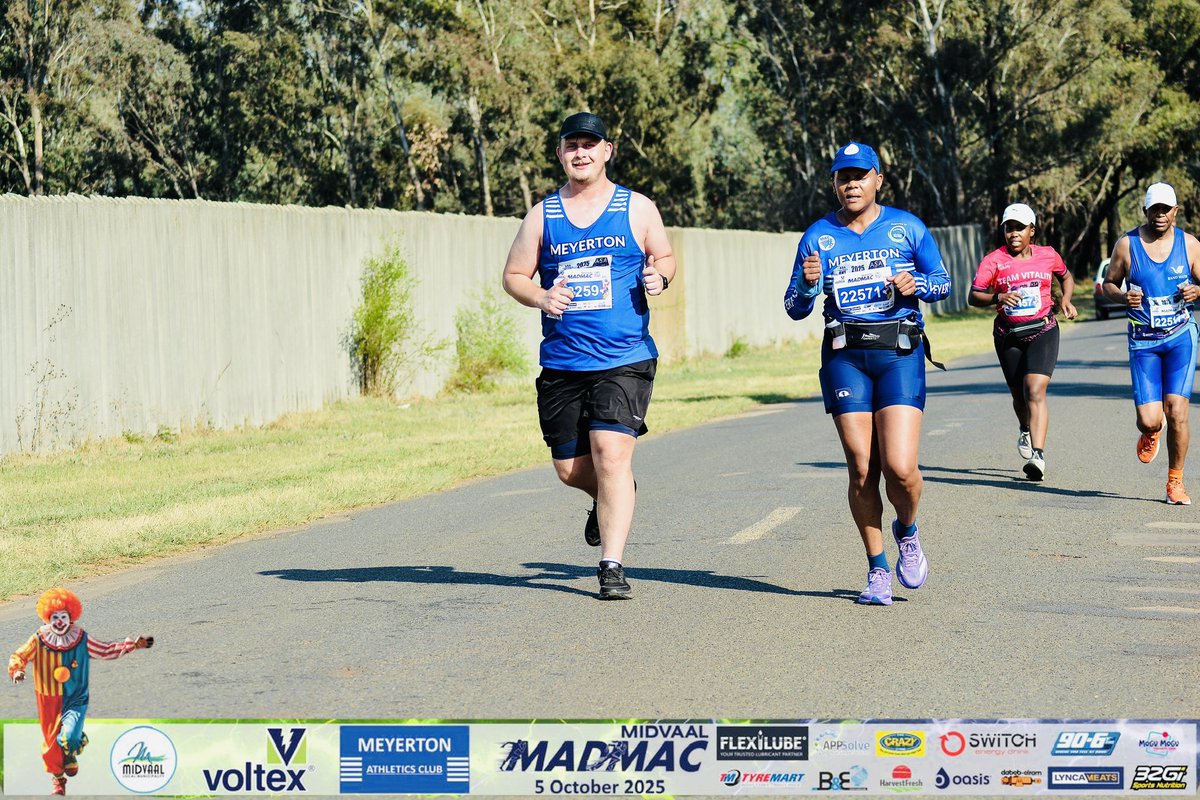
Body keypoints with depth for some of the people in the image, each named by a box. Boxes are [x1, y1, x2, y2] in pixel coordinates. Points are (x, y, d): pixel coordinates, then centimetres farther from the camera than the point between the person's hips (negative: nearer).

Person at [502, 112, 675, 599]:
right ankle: (613, 499, 42)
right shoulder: (542, 215, 7)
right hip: (562, 364, 3)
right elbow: (514, 275, 10)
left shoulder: (636, 209, 5)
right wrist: (540, 297, -11)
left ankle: (612, 566, -11)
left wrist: (659, 276, -7)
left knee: (612, 455, -16)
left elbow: (664, 257, 16)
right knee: (570, 468, 7)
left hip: (624, 361, -3)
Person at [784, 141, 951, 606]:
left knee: (900, 468, -13)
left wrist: (916, 285, -9)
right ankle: (877, 570, 13)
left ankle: (907, 532, 21)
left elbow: (942, 283, 13)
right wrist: (809, 283, -13)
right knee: (861, 470, -2)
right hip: (845, 357, 1)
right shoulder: (818, 237, 7)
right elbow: (794, 308, 8)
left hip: (900, 354, -1)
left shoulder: (907, 228, 5)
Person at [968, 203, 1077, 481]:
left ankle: (1037, 455, -27)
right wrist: (998, 297, -27)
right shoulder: (993, 260, -3)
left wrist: (1066, 300, 6)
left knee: (1035, 390, -18)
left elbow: (1066, 276, 24)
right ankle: (1026, 430, 49)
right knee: (1019, 393, 15)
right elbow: (973, 296, -9)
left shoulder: (1048, 255, 4)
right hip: (1008, 333, 1)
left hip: (1042, 330, -1)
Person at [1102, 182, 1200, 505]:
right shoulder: (1127, 245, -2)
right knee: (1148, 420, -8)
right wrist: (1123, 297, -14)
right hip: (1143, 342, 0)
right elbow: (1109, 283, 7)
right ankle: (1150, 433, 33)